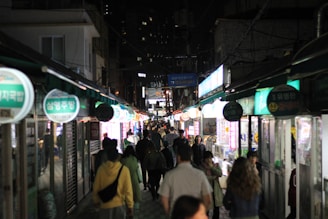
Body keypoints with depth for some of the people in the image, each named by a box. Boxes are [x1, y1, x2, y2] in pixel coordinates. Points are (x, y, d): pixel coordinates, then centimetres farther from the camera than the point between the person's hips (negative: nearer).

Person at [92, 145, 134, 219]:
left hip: (105, 204, 1)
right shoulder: (124, 169, -12)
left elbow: (96, 188, 0)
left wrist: (96, 201, 17)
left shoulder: (101, 169, -9)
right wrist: (130, 206, 0)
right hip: (119, 204, -1)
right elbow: (128, 190, -10)